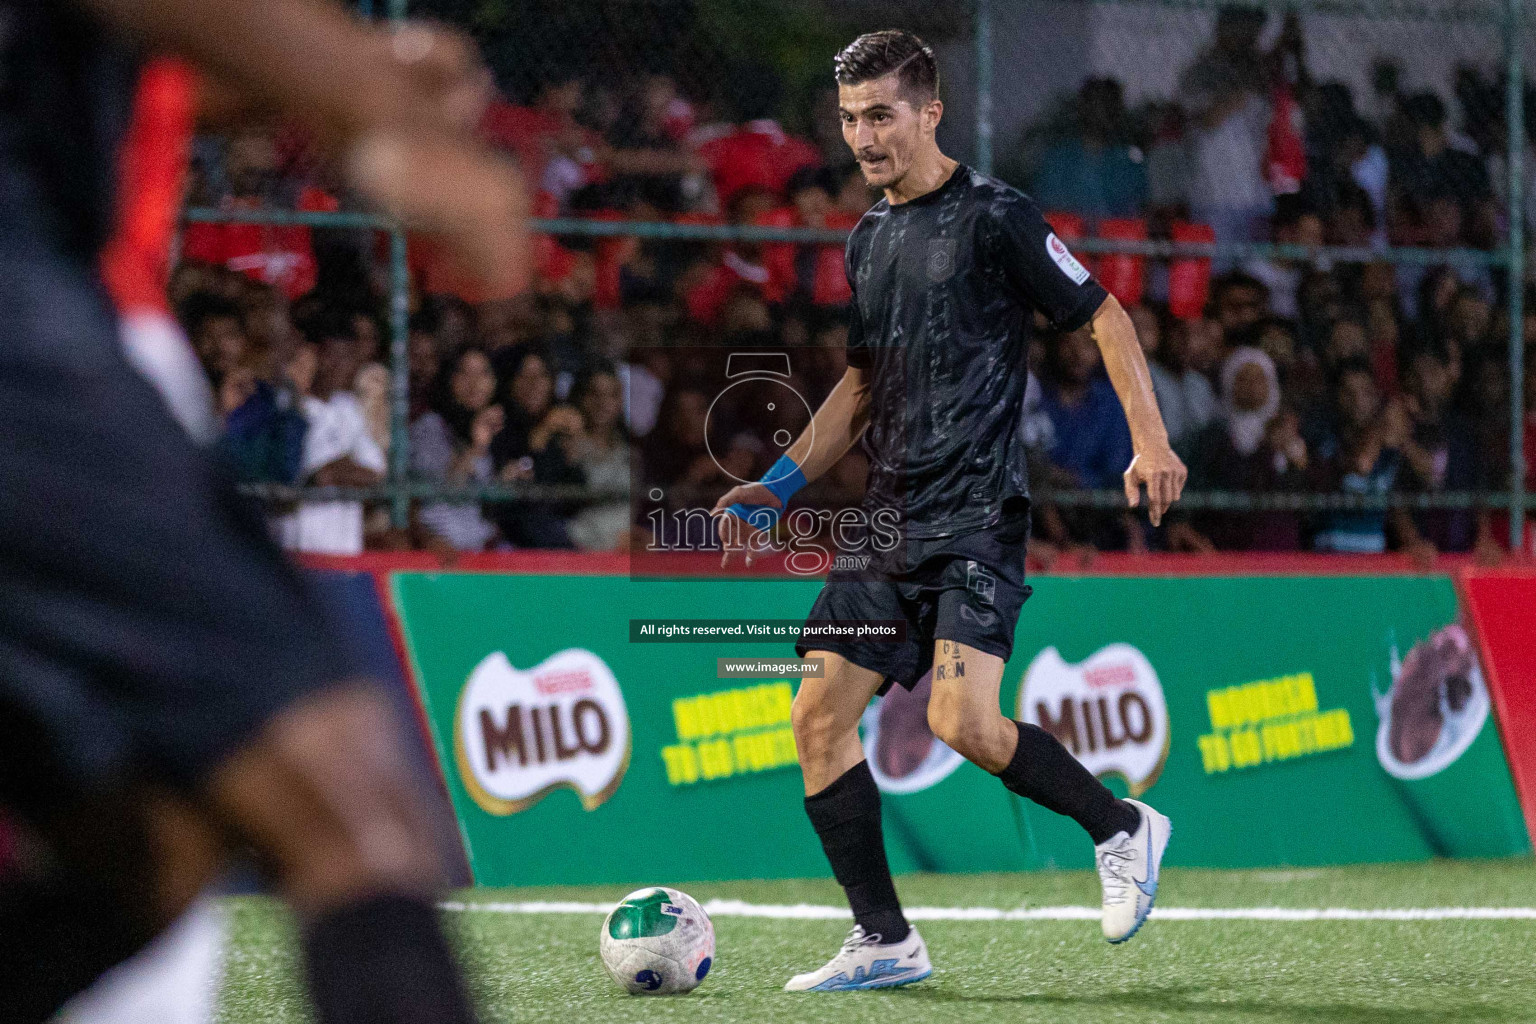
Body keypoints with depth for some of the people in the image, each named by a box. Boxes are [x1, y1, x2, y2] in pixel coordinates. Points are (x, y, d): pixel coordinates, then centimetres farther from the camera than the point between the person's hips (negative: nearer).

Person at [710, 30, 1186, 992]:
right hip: (889, 518, 8)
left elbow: (1105, 317, -4)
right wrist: (780, 486, 20)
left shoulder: (994, 216, -6)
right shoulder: (868, 241, 16)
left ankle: (1122, 826, 4)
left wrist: (1150, 439, -15)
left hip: (977, 512, -8)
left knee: (963, 721, -21)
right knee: (820, 717, 0)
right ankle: (885, 941, 8)